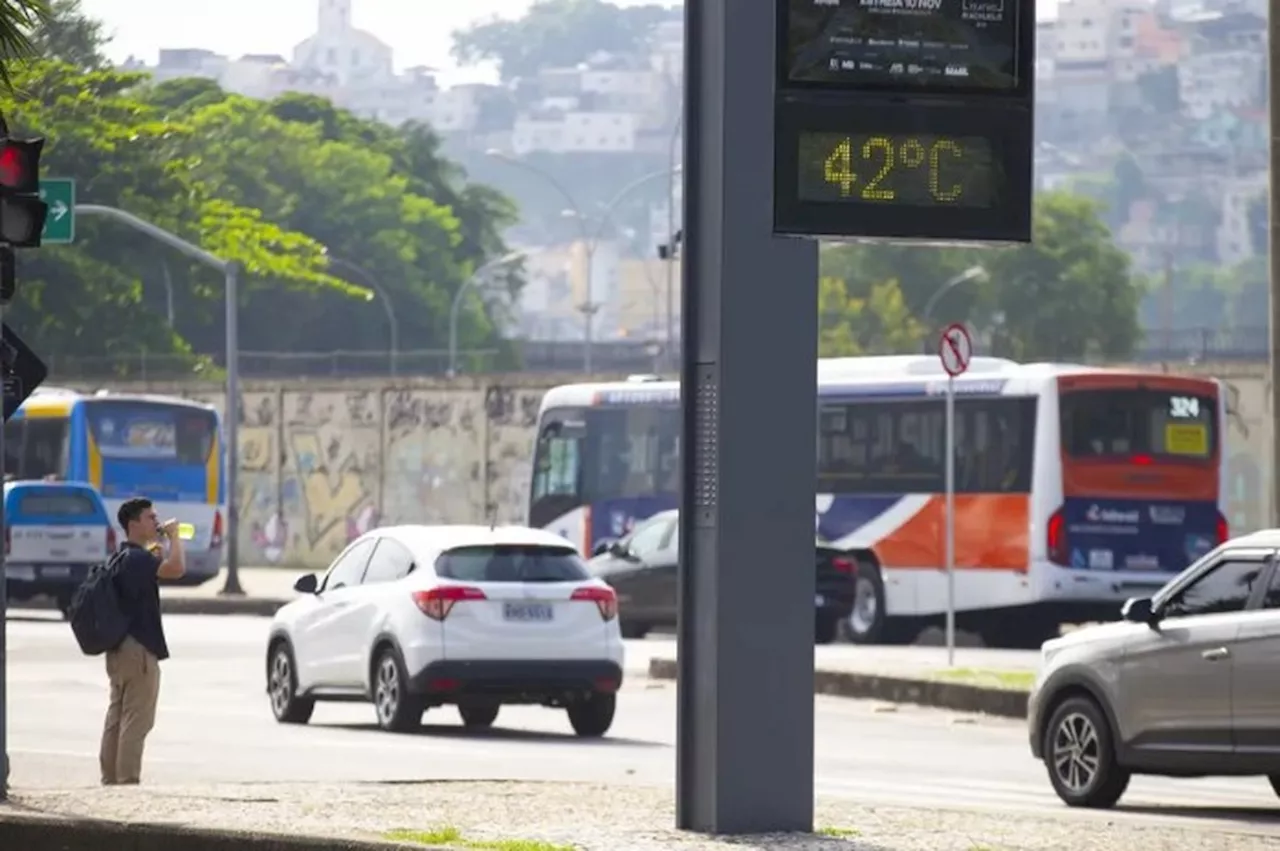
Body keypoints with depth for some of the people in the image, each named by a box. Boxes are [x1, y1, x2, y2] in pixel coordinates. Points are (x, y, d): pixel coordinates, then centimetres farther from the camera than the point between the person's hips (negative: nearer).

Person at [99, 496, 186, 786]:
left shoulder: (125, 557, 15)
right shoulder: (137, 558, -17)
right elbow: (176, 568, -33)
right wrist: (173, 535, -17)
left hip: (120, 647, 10)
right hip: (138, 648, -10)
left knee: (117, 716, 12)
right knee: (136, 720, -7)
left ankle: (111, 779, 14)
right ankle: (128, 781, -8)